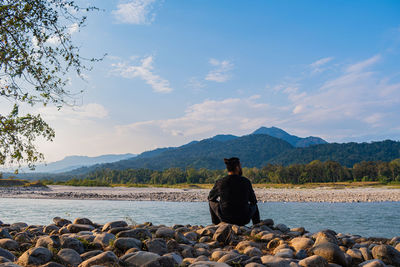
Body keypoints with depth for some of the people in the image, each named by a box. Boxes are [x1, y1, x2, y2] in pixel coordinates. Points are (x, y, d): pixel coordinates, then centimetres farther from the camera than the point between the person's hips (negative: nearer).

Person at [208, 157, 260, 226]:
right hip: (243, 220, 0)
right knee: (254, 205, 32)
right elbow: (254, 201, 5)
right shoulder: (246, 182, -8)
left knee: (212, 202, 28)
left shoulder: (220, 182, -8)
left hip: (226, 219, 0)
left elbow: (210, 197, 10)